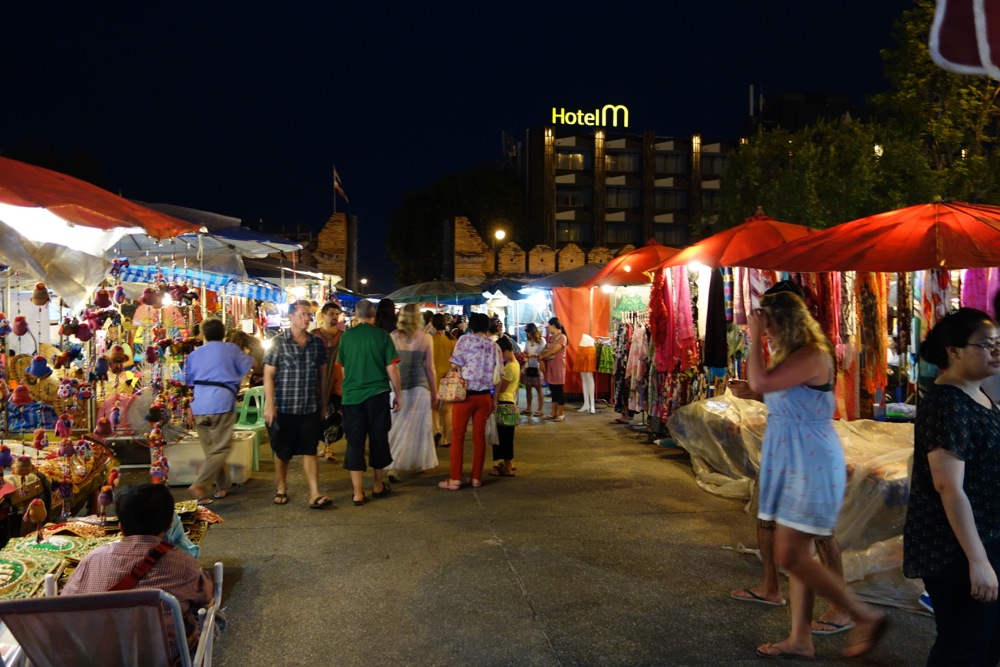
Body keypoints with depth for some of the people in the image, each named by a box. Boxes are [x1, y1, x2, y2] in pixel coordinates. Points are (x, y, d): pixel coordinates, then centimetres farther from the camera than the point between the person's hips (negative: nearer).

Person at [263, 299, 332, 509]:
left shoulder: (317, 343, 6)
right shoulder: (278, 342, -4)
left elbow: (322, 375, 12)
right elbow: (268, 375, -6)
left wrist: (323, 404, 11)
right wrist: (269, 406, -12)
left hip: (310, 408, 2)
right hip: (284, 407, -2)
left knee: (310, 451, 1)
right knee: (282, 452, 11)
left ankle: (315, 495, 1)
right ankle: (281, 489, 29)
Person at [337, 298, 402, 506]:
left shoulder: (346, 336, 1)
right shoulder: (381, 335, -4)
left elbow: (343, 367, 13)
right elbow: (391, 368, -6)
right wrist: (398, 394, 5)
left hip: (352, 395, 1)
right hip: (378, 394, -1)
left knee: (355, 442, 5)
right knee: (378, 439, 13)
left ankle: (358, 493, 5)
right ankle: (378, 486, 26)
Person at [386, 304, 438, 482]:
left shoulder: (392, 337, 0)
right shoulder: (425, 338, -2)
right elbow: (429, 367, 0)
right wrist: (434, 393, 9)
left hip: (397, 386, 1)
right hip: (419, 386, -1)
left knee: (398, 428, 7)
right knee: (418, 427, 12)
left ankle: (392, 467, 2)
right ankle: (419, 462, 24)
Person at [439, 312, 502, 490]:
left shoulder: (465, 340, -5)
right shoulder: (494, 346, 6)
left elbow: (455, 366, -11)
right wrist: (494, 400, 13)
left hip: (465, 394, -3)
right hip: (484, 396, 3)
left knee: (457, 437, 3)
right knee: (479, 436, 11)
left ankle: (454, 479, 4)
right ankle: (476, 477, 16)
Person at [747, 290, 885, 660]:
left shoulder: (813, 355, -17)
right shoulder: (792, 355, 14)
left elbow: (760, 383, -26)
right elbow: (763, 386, 11)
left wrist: (755, 337, -17)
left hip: (811, 464, -10)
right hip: (792, 463, 10)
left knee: (790, 555, -7)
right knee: (797, 554, 12)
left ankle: (866, 616, 8)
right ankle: (800, 639, 21)